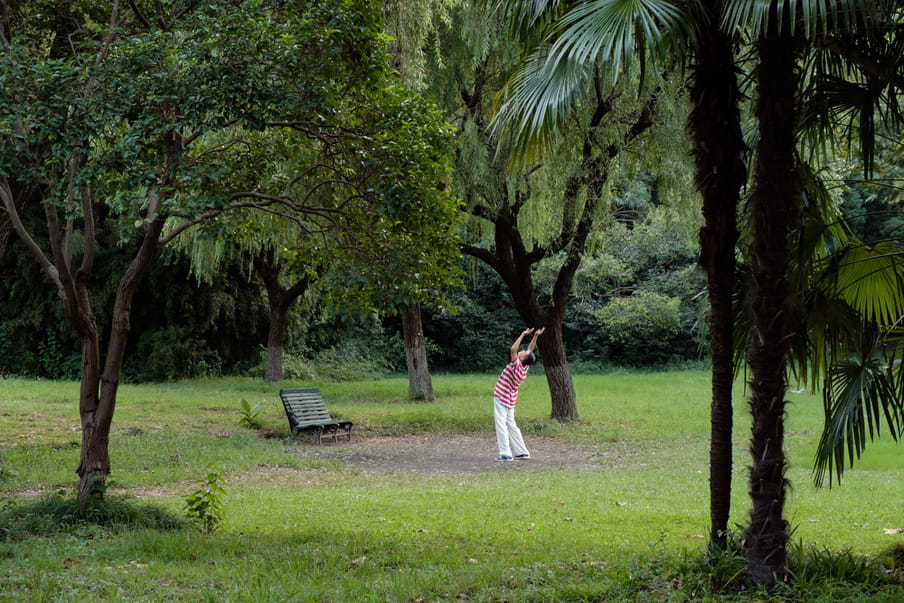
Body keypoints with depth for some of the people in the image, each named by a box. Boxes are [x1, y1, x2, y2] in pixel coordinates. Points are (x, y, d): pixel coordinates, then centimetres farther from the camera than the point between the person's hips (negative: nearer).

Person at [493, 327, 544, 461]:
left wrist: (523, 334, -23)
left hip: (501, 398, -8)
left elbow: (513, 349, -28)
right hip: (510, 400, 8)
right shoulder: (525, 367, -1)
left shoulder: (516, 366, -21)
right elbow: (530, 349, 10)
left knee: (501, 425, -8)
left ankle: (505, 454, -13)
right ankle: (522, 452, 15)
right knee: (511, 425, 15)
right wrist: (536, 336, 5)